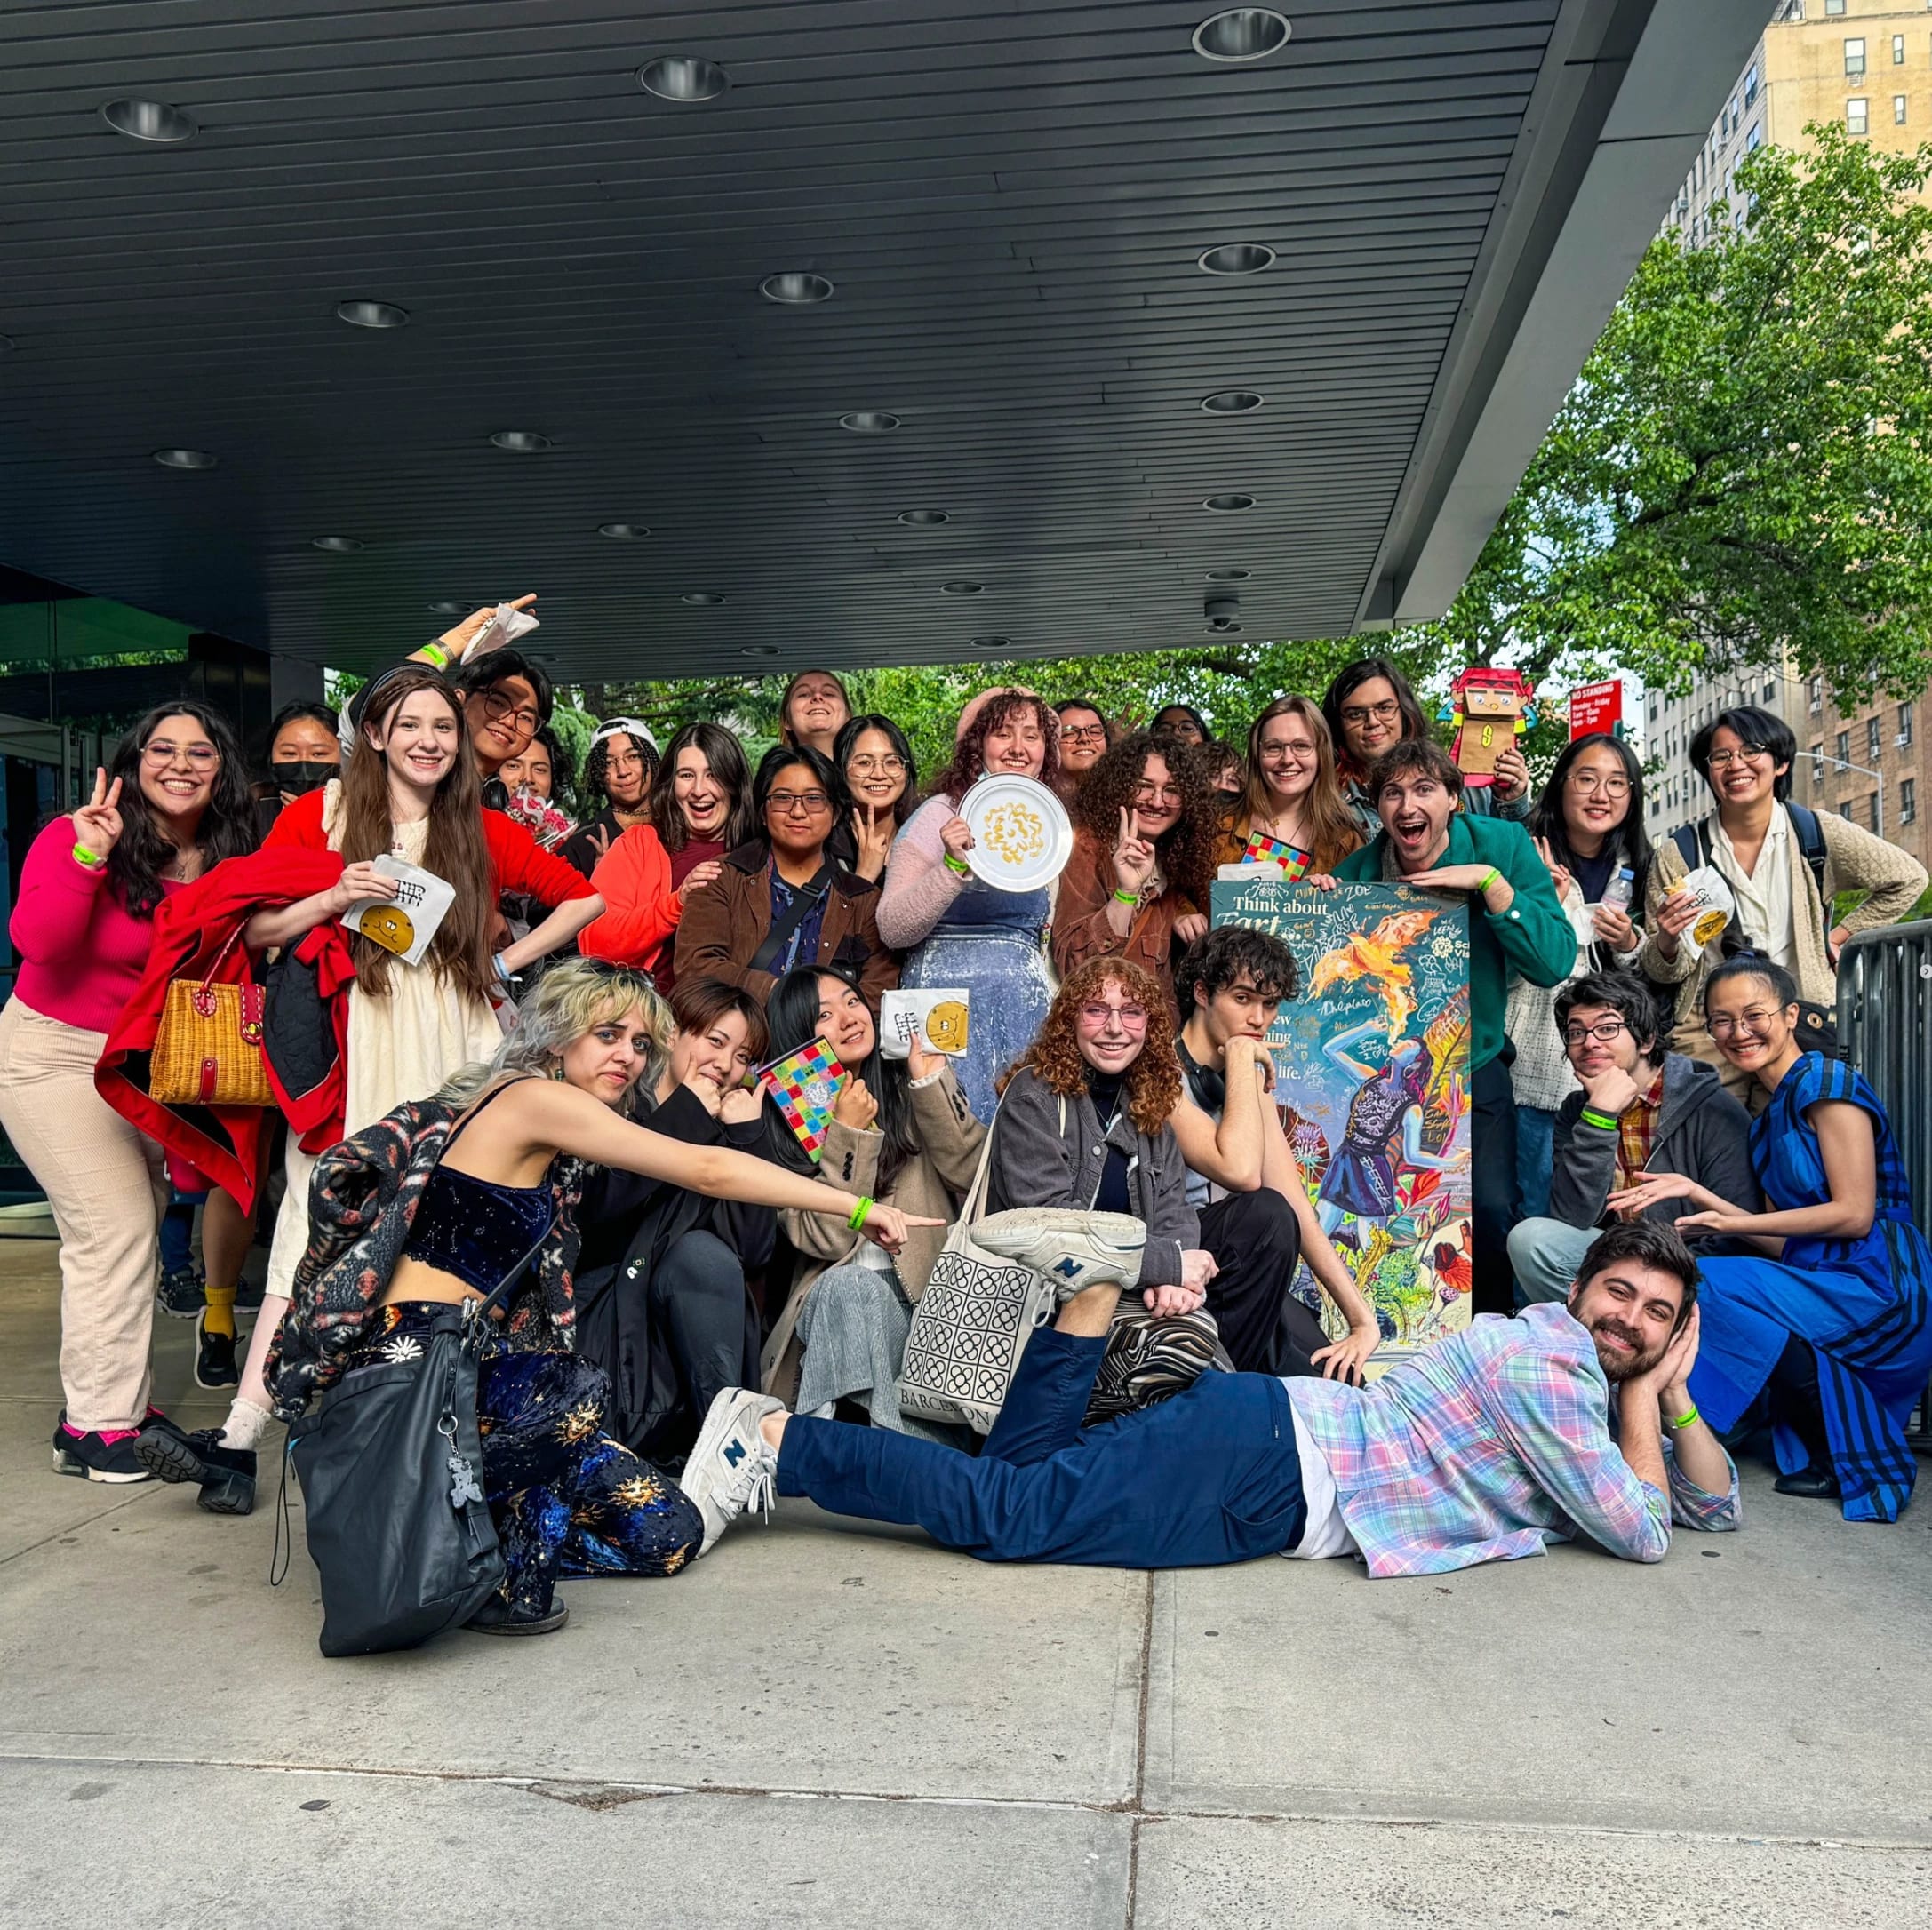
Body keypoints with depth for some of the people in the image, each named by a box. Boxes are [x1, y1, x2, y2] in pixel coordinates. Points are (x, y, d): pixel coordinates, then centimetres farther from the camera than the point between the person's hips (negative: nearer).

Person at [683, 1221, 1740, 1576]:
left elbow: (1716, 1507, 25)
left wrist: (1668, 1396, 9)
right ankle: (777, 1438, -15)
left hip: (1268, 1501, 8)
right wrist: (1644, 1399, 4)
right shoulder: (1543, 1357, -9)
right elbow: (1644, 1534, -9)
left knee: (1012, 1488, 2)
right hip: (1263, 1453, -8)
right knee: (1010, 1512, -19)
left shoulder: (1592, 1394, 21)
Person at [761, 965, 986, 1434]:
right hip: (841, 1299, -1)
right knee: (847, 1285, -32)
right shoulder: (782, 1117, 1)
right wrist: (849, 1134, -16)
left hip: (934, 1284, 1)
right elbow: (827, 1239, -10)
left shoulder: (917, 1076, 7)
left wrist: (930, 1087, -13)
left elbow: (972, 1176, -5)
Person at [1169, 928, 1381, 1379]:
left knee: (1340, 1379, -14)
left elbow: (1298, 1209, 6)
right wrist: (1240, 1057, -18)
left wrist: (1363, 1319, -2)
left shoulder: (1251, 1079, 11)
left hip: (1228, 1266, 6)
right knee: (1265, 1214, -31)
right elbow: (1241, 1172, -30)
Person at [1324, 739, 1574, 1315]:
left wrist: (1491, 884, -25)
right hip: (1376, 1068, 2)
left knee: (1490, 1209, -16)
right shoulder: (1357, 869, -4)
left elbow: (1555, 963, -18)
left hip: (1472, 1067, -2)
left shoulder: (1503, 846, -8)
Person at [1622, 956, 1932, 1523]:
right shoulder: (1769, 1119, 18)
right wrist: (1698, 1195, 0)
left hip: (1875, 1290, -9)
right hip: (1827, 1289, 9)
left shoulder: (1826, 1082, -7)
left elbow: (1854, 1214, -15)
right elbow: (1785, 1244, 11)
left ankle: (1843, 1453, -11)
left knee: (1701, 1282, -23)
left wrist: (1732, 1223, -15)